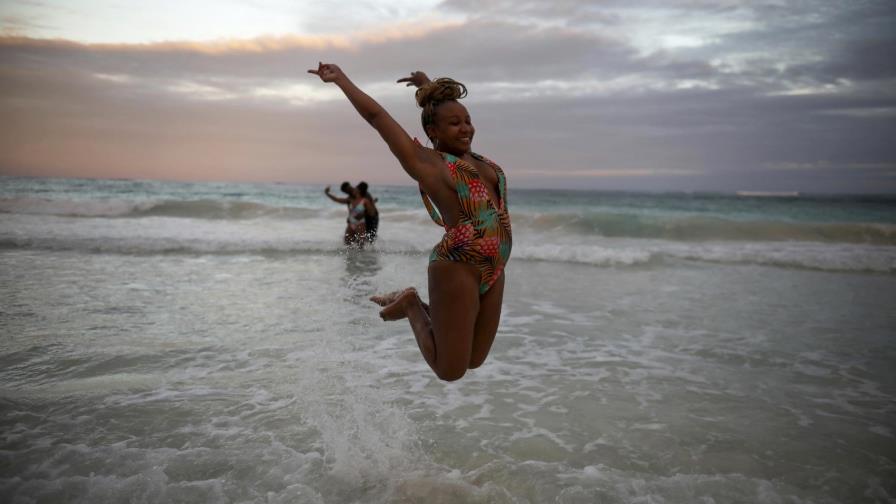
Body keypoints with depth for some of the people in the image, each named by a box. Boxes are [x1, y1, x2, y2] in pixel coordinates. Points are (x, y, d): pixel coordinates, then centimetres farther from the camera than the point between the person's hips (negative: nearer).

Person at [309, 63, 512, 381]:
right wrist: (341, 79, 6)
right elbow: (377, 116, -2)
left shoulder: (470, 157, 15)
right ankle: (411, 306, 17)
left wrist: (427, 86, 40)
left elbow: (450, 110, 35)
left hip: (493, 271, 8)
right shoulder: (427, 162, -5)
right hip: (457, 267, -8)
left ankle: (420, 308, 30)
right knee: (450, 370, 0)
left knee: (474, 360, 17)